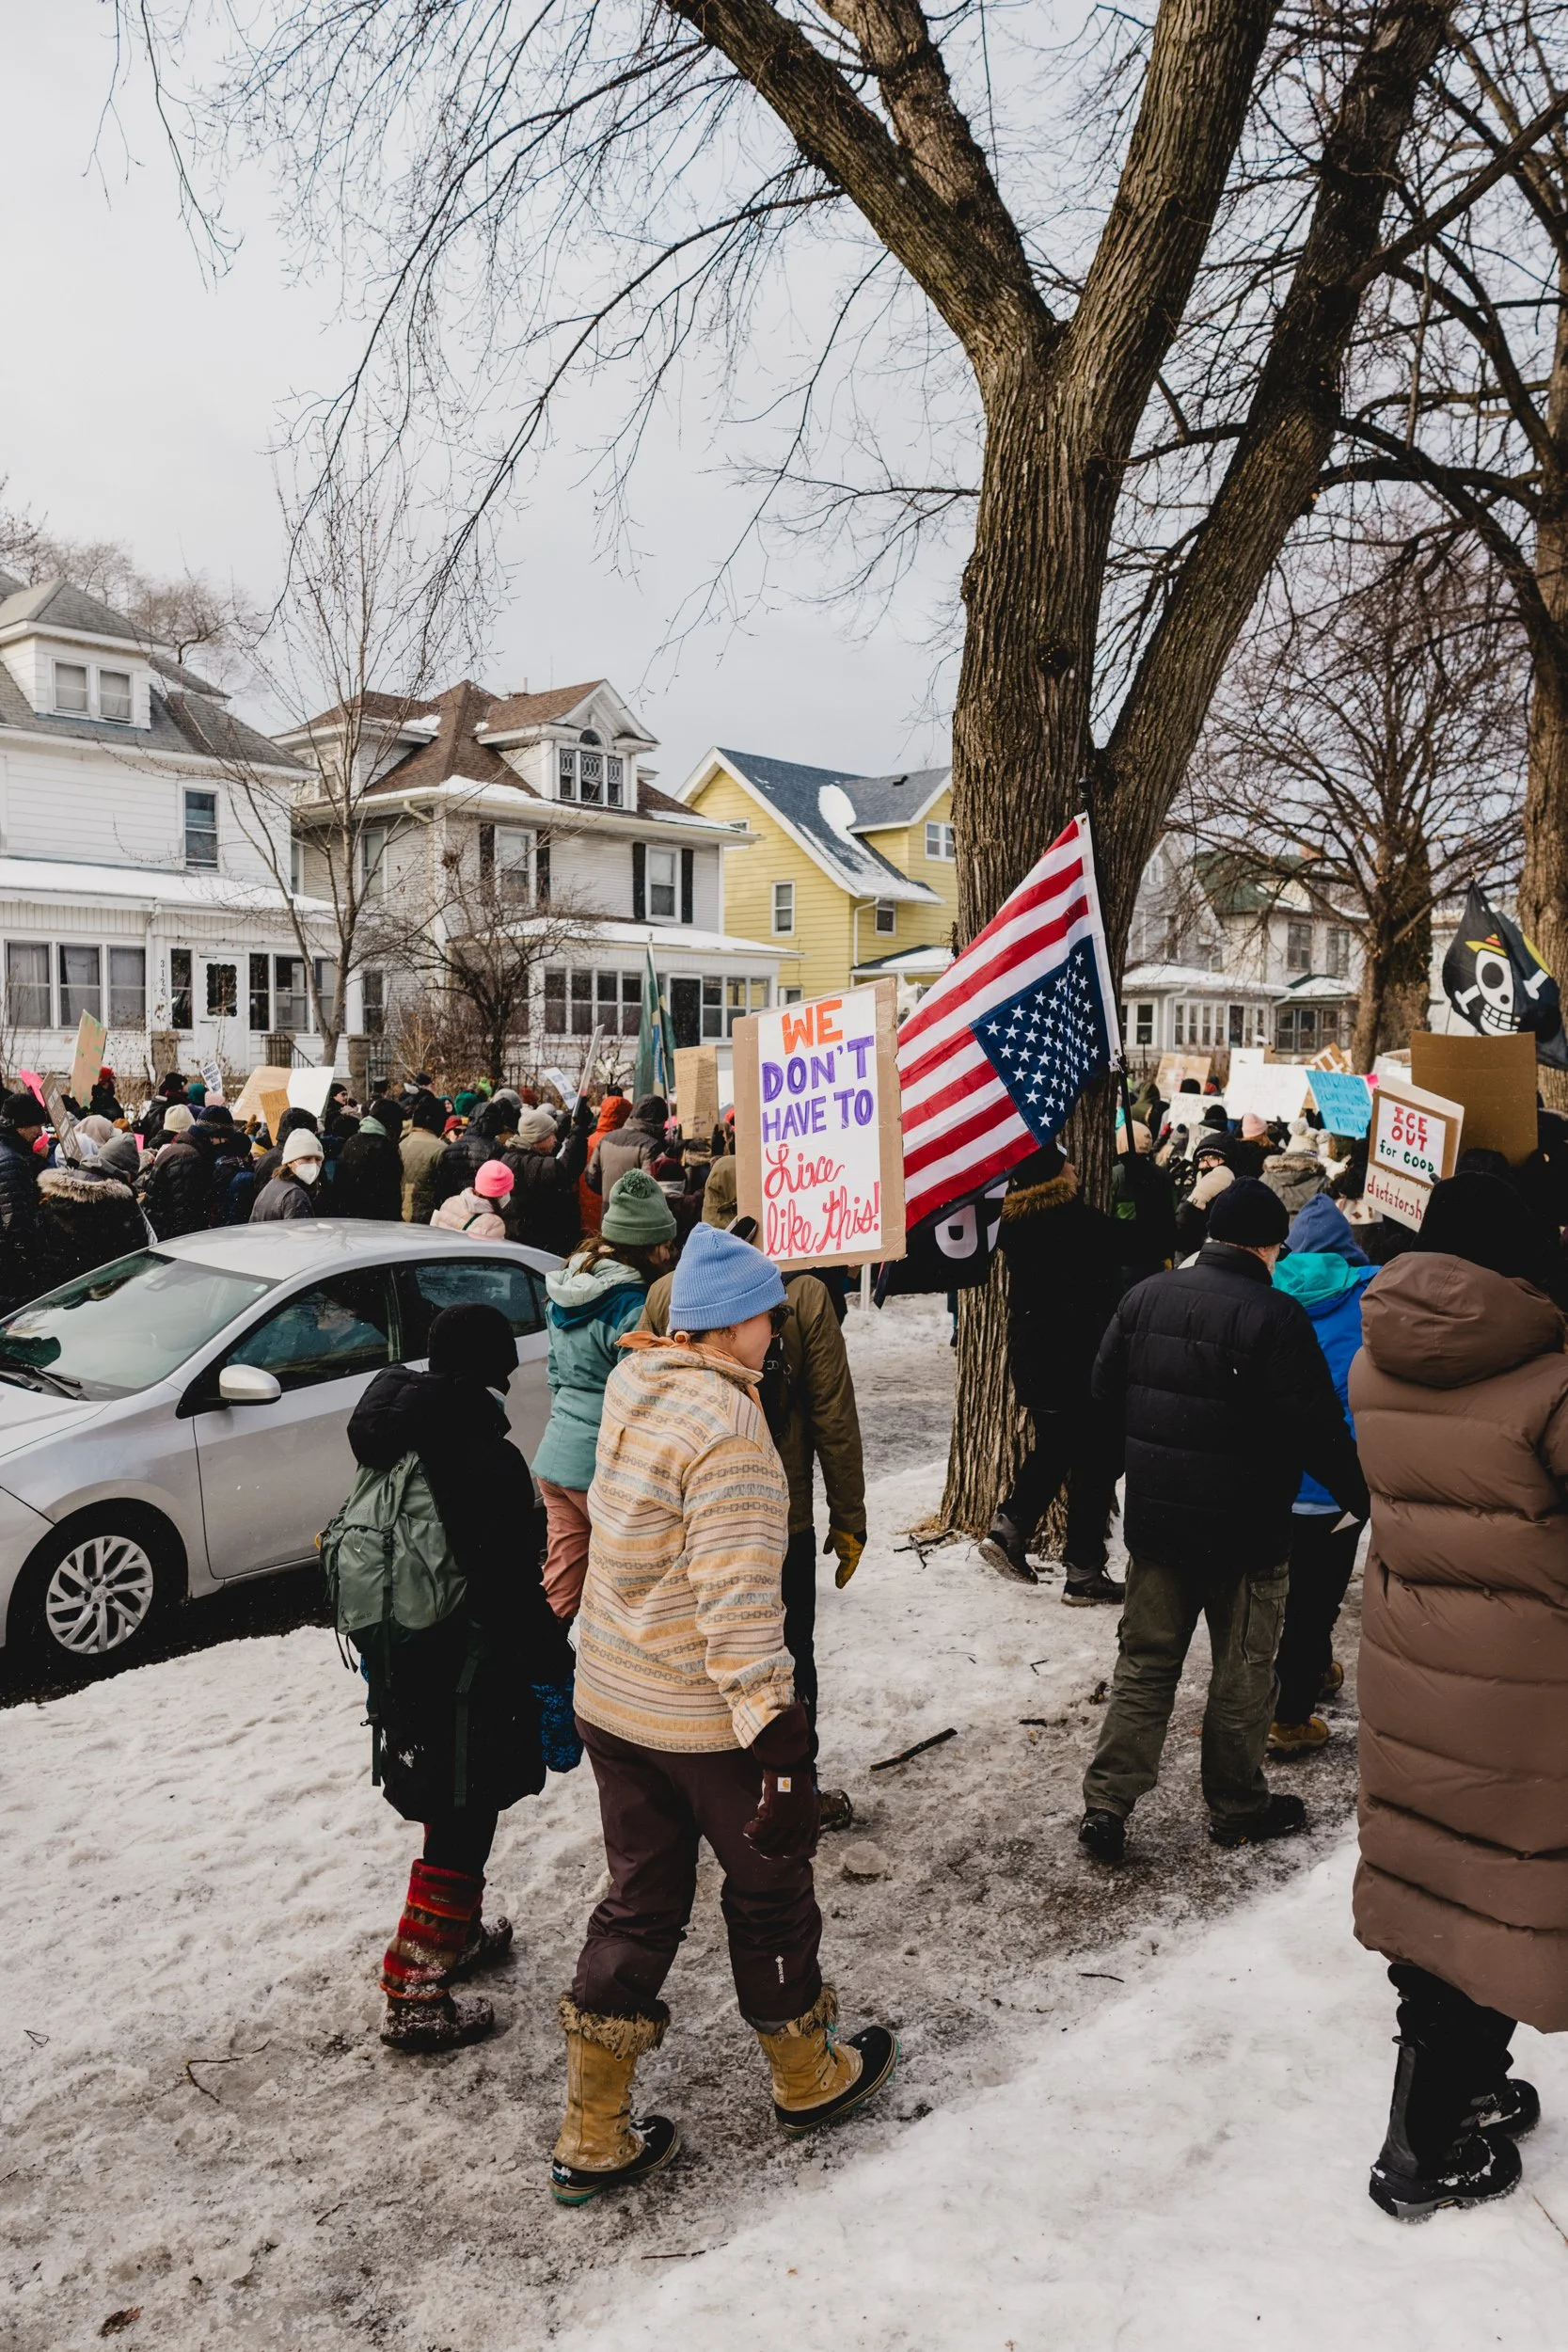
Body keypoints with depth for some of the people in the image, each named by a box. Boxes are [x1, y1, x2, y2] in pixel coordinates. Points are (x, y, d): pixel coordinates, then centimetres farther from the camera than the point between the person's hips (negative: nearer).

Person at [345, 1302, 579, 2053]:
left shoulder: (394, 1449, 4)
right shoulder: (490, 1462, -23)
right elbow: (513, 1591, -24)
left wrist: (381, 1650, 26)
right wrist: (552, 1677, -14)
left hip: (404, 1665, 9)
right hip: (468, 1676, -9)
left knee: (454, 1815, 25)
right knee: (460, 1829, 4)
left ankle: (456, 1937, 42)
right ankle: (415, 1994, 13)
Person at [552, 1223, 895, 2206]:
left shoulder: (633, 1383, -4)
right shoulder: (727, 1425, -25)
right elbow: (738, 1601, -27)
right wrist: (775, 1736, -25)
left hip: (609, 1696, 7)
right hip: (703, 1712, -7)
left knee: (641, 1901, 19)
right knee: (771, 1887, 17)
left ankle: (594, 2137, 26)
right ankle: (808, 2076, 40)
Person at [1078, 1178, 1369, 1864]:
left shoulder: (1144, 1297, 1)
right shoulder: (1275, 1315, -18)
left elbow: (1104, 1393, 10)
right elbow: (1317, 1428, -18)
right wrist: (1365, 1500, -4)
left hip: (1155, 1521, 5)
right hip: (1245, 1530, -5)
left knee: (1145, 1661, 13)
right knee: (1243, 1672, 12)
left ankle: (1106, 1802, 11)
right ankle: (1238, 1809, 26)